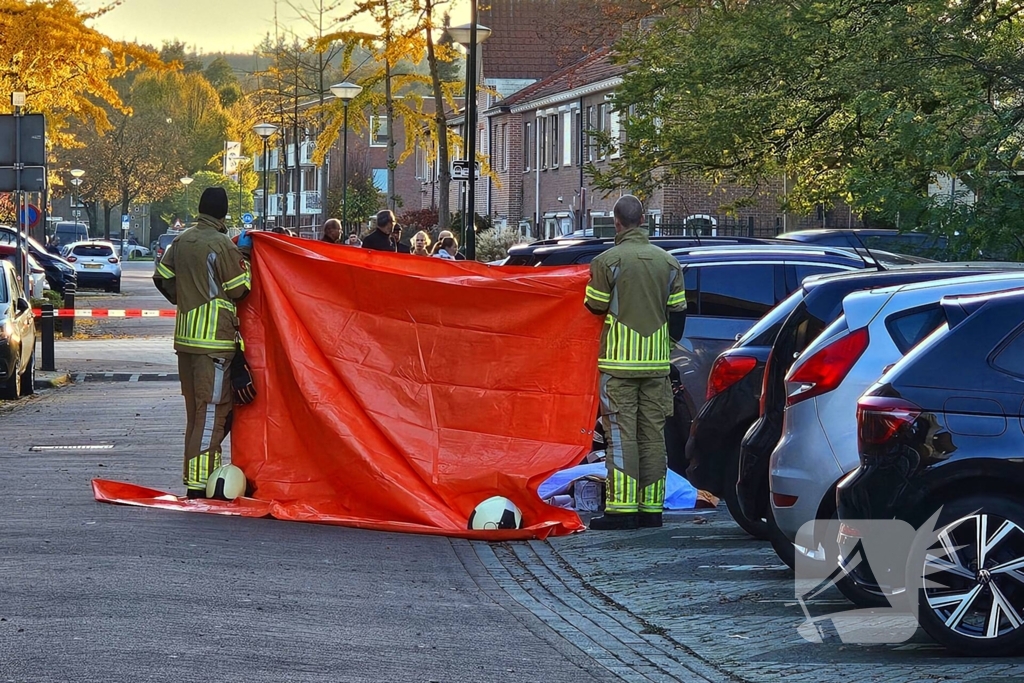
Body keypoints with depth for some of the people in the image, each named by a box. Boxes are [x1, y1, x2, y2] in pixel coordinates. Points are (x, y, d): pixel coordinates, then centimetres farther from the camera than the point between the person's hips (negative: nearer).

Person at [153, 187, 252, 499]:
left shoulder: (181, 242, 7)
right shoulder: (223, 245, -13)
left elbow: (162, 278, 13)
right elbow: (238, 289, -9)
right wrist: (244, 262, 6)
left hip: (185, 335, 7)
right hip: (215, 338, -7)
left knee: (195, 409, 16)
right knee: (212, 412, -6)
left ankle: (195, 475, 21)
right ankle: (199, 483, -10)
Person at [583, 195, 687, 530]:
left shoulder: (607, 261, -9)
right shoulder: (668, 262, 5)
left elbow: (596, 307, 0)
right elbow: (678, 311, 8)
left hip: (619, 361, -4)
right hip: (656, 362, 4)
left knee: (621, 435, -4)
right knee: (653, 434, 8)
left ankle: (622, 509, -8)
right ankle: (651, 508, 9)